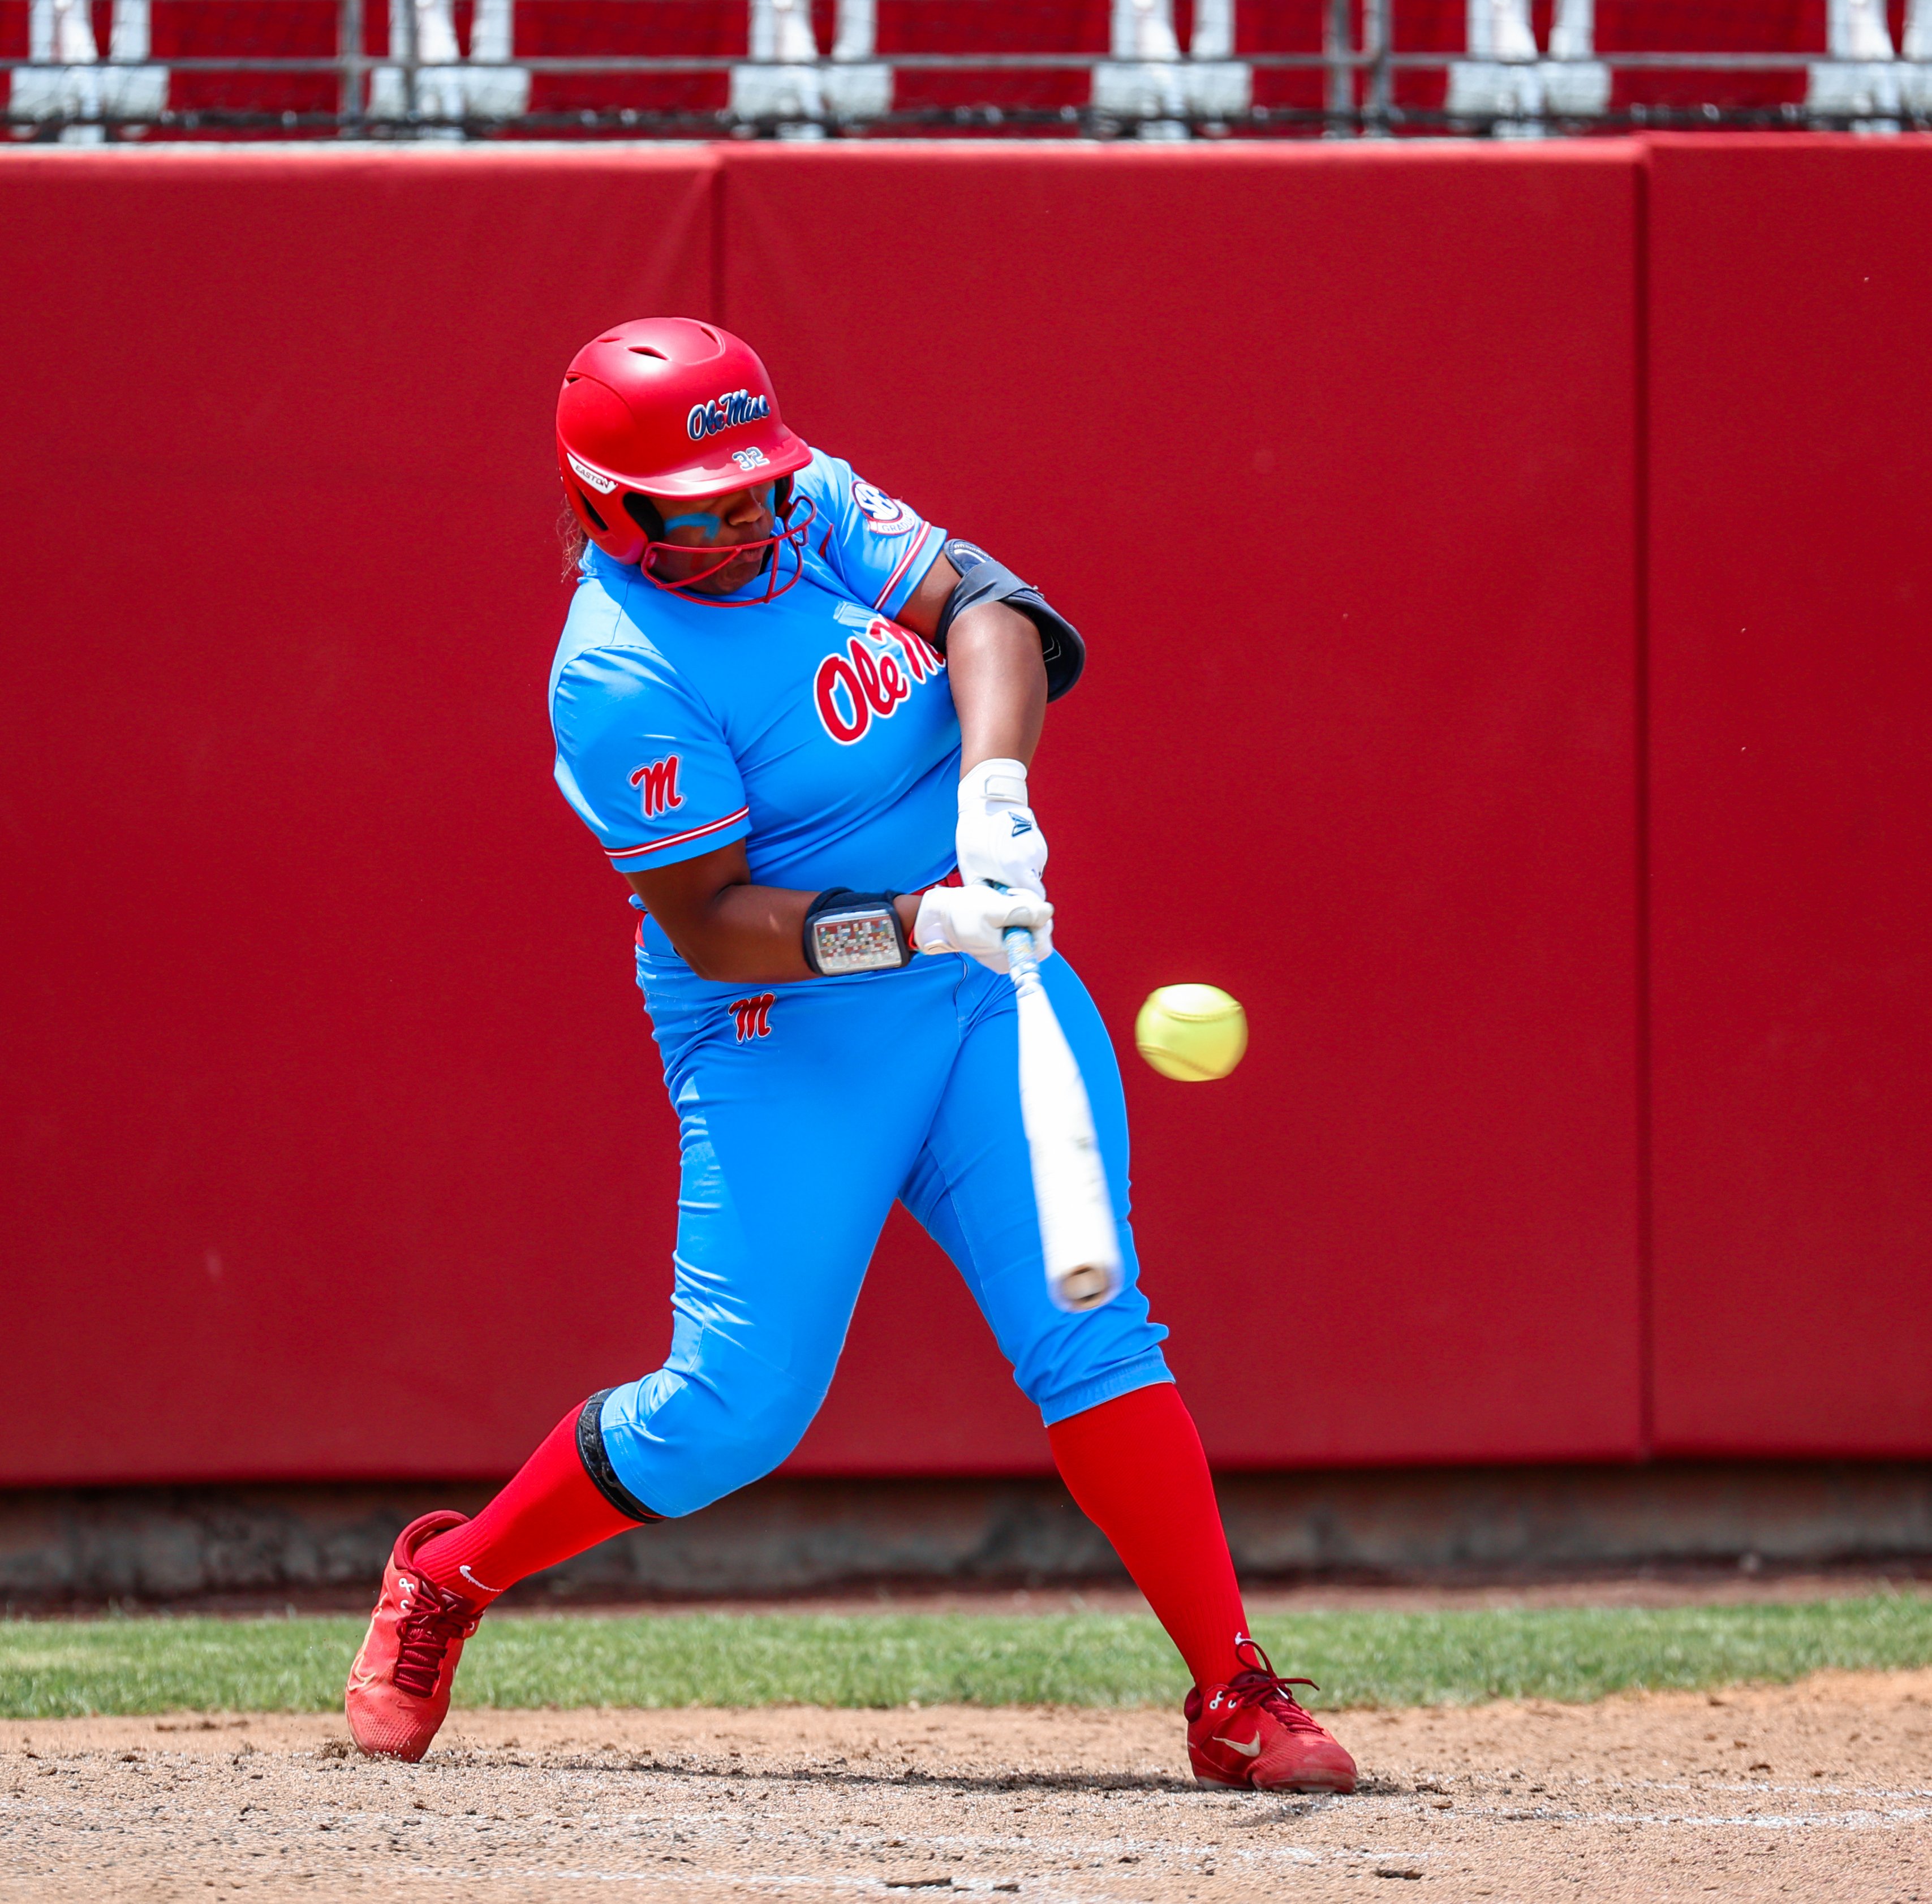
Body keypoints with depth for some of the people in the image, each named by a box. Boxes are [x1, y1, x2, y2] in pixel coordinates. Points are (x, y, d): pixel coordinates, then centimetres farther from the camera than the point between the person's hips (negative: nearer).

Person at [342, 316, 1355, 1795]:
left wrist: (994, 791, -27)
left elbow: (983, 609, -9)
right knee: (740, 1405, -5)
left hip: (987, 976, 5)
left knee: (1090, 1330, -7)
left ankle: (1236, 1697, -10)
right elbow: (713, 926, -20)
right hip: (787, 1035, -5)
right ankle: (448, 1580, 19)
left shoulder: (817, 509, 1)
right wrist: (915, 925, -32)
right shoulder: (622, 676, -18)